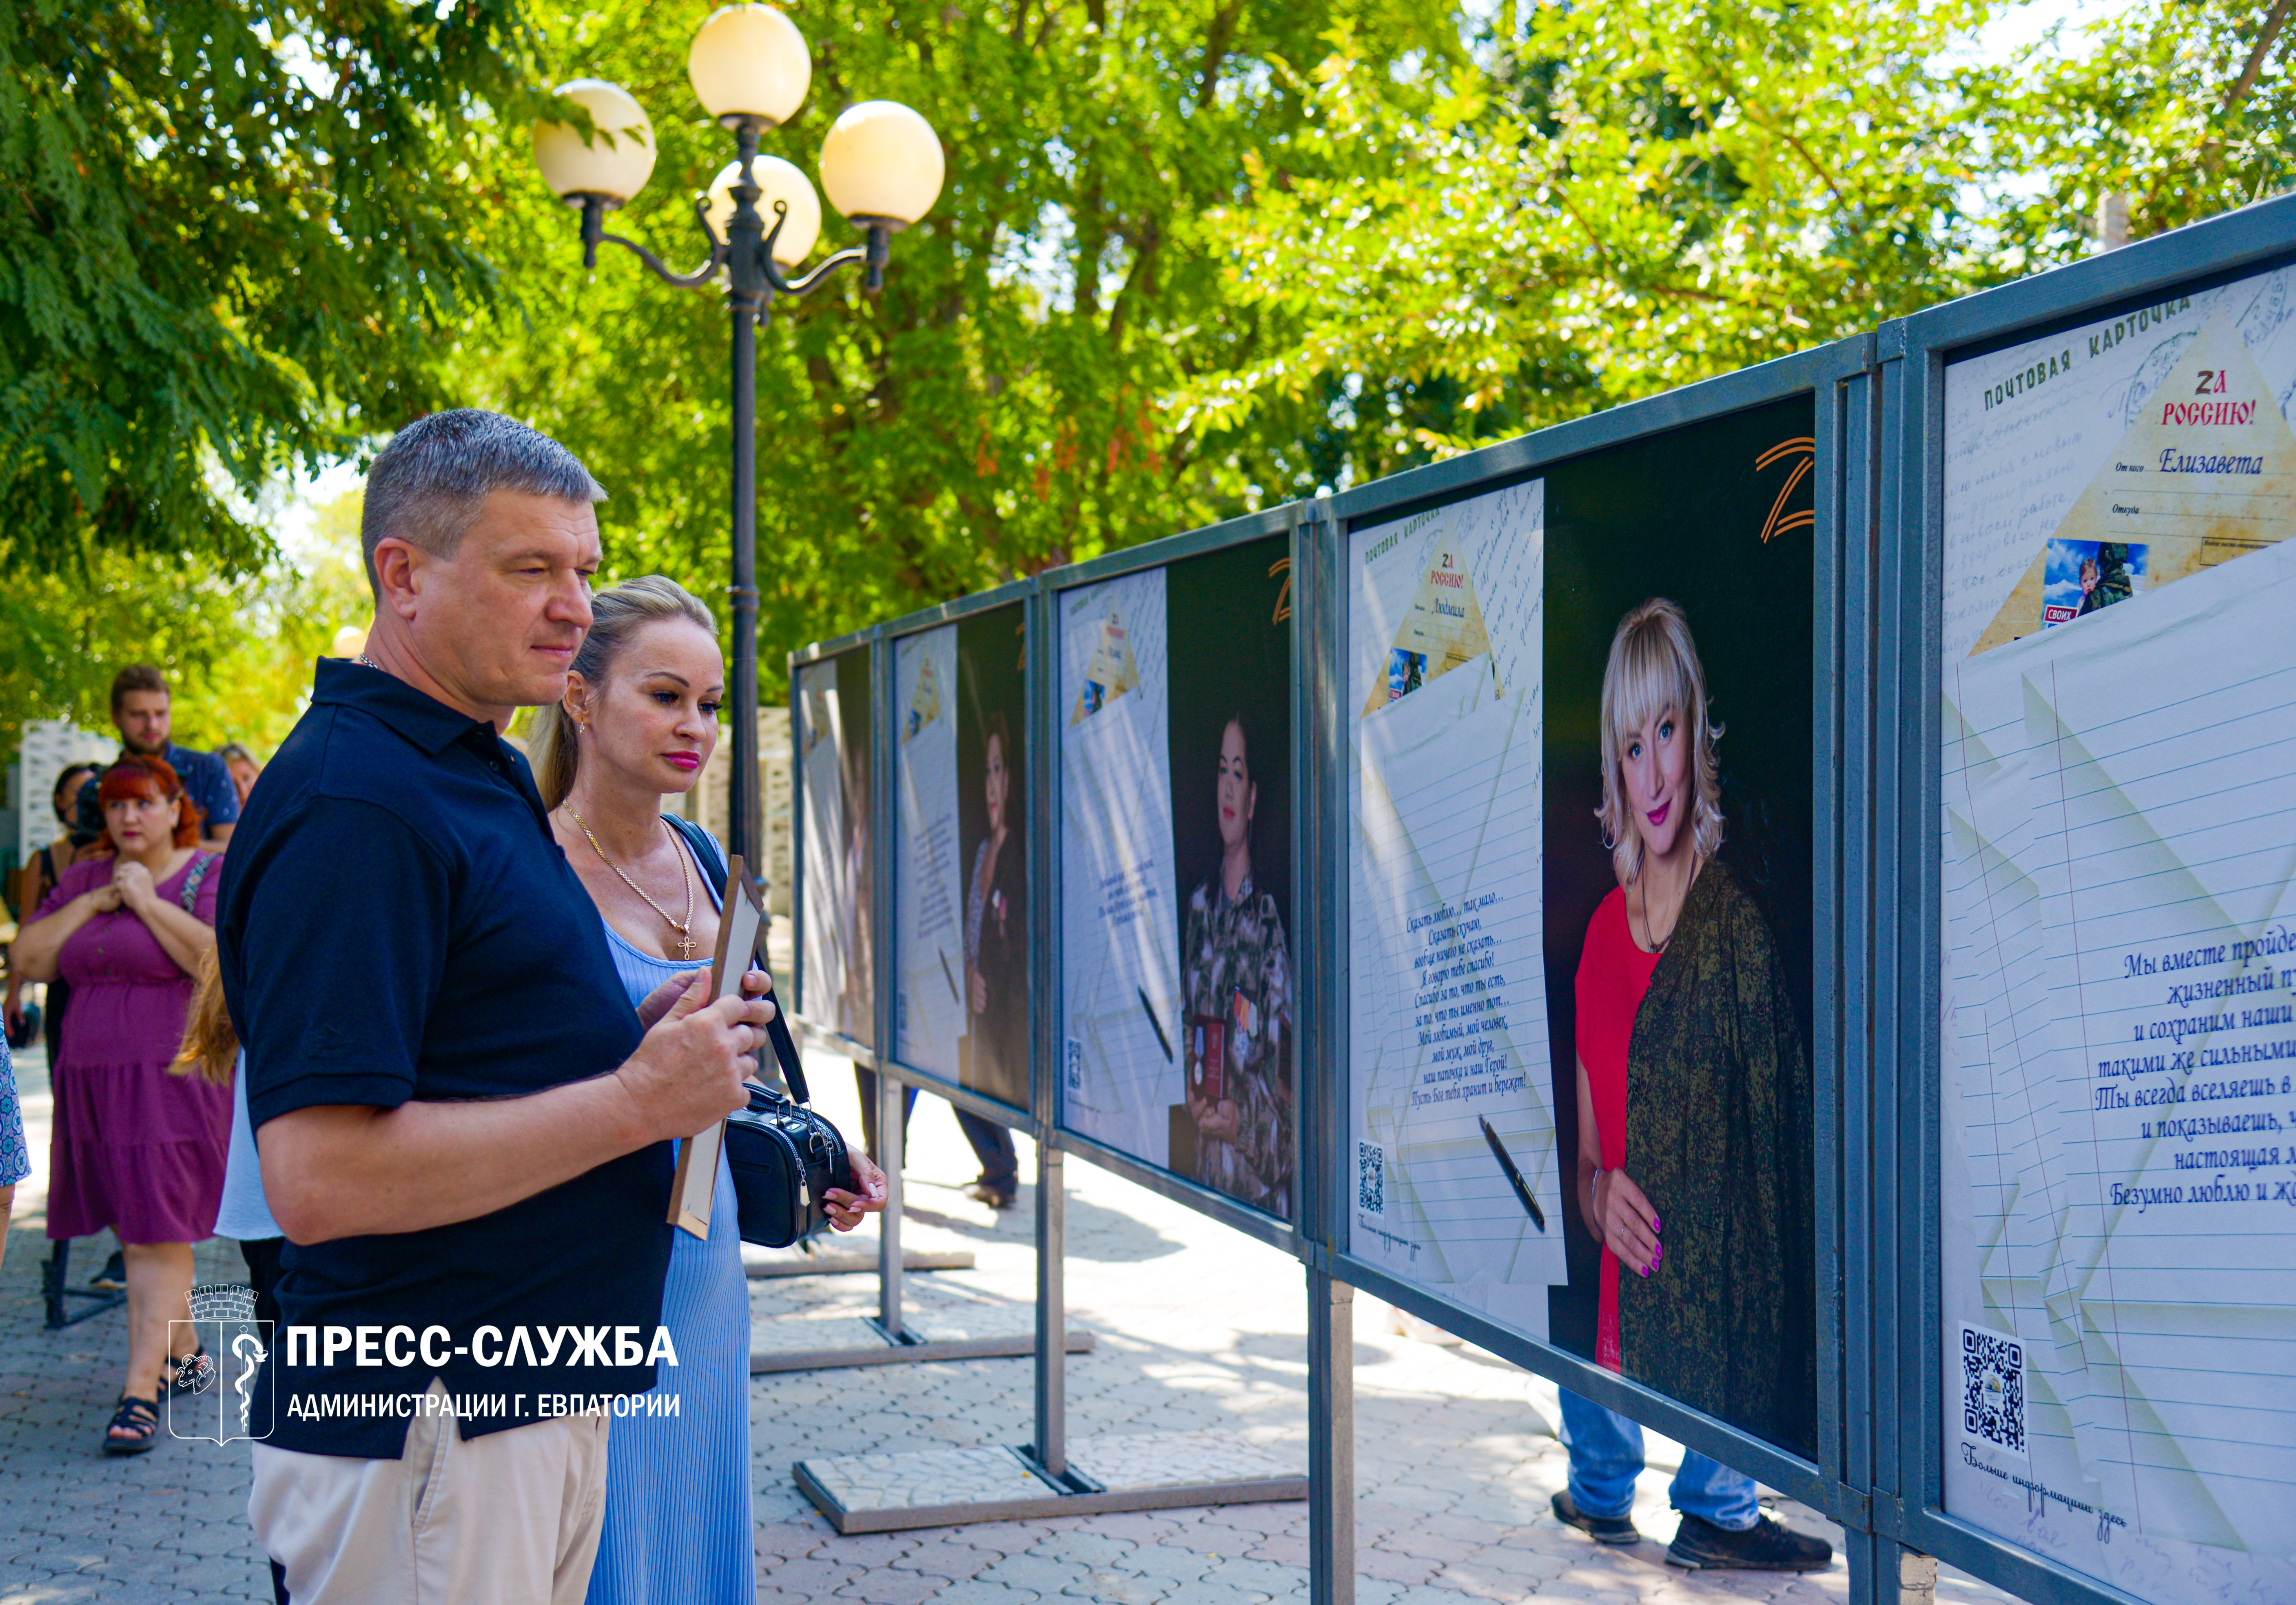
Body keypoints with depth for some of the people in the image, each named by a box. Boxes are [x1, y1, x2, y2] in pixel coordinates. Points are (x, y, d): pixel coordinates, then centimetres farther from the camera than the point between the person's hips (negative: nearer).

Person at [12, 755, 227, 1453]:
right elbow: (30, 959, 6)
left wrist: (147, 900, -14)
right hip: (93, 1080, 6)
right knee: (136, 1230, 12)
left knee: (155, 1236, -9)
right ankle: (185, 1356, 27)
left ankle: (141, 1391, -8)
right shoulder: (84, 879, 14)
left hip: (170, 1079, -6)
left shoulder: (208, 875, -3)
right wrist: (91, 905, -4)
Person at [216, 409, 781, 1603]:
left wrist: (630, 1039, 5)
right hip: (423, 1436, -10)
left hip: (544, 1403, 10)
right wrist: (638, 1100, -20)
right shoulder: (352, 802, -19)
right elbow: (319, 1176, -26)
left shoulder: (480, 772, 13)